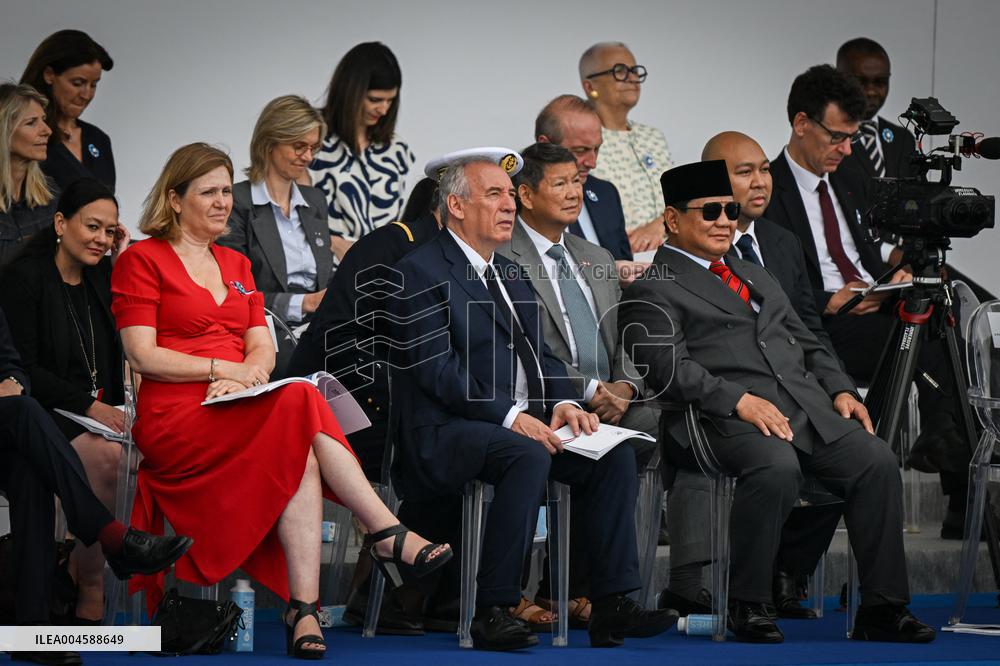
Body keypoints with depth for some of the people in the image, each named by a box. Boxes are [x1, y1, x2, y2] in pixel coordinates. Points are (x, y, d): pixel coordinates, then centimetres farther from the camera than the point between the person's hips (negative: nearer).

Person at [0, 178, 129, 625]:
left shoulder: (101, 277, 16)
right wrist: (87, 405, -17)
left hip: (99, 413, 6)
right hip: (44, 415, -6)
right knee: (105, 458, -34)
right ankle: (90, 596, -24)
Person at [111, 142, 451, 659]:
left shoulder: (236, 264, 26)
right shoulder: (141, 261, 5)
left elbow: (263, 347, 14)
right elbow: (143, 355, -6)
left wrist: (249, 374, -9)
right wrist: (223, 369, -12)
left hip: (235, 413, 6)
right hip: (173, 418, -6)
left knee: (298, 456, -30)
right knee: (301, 403, -30)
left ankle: (303, 608, -39)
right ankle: (389, 536, -33)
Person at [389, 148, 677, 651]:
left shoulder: (508, 273, 23)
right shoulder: (422, 272, -5)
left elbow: (539, 353, 20)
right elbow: (438, 369, -14)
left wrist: (560, 403, -2)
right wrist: (510, 416, -21)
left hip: (524, 424, 8)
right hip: (445, 434, -8)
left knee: (615, 454, -13)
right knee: (528, 456, -36)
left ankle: (612, 606, -15)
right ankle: (493, 612, -32)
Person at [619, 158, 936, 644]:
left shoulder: (757, 278, 31)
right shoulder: (653, 291, 6)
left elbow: (807, 345, 29)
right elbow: (669, 367, -9)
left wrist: (839, 389, 9)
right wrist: (738, 400, -20)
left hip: (809, 410, 7)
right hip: (727, 420, -7)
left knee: (876, 461, -18)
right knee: (777, 467, -37)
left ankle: (882, 609, -16)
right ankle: (747, 605, -23)